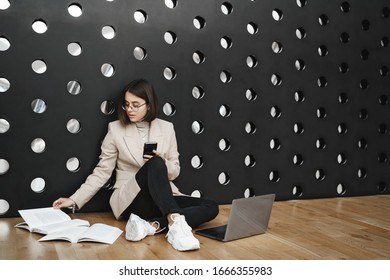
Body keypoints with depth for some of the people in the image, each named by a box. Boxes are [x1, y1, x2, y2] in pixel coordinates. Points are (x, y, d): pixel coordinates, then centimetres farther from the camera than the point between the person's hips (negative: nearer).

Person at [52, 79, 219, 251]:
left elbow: (175, 171, 9)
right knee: (155, 164, -34)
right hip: (130, 200, -3)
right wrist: (75, 200, -5)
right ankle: (176, 223, -48)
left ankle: (151, 226, -35)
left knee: (211, 207, -21)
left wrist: (162, 163, -14)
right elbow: (102, 172, 4)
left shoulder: (166, 128, 8)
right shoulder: (116, 129, 2)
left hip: (165, 199, 4)